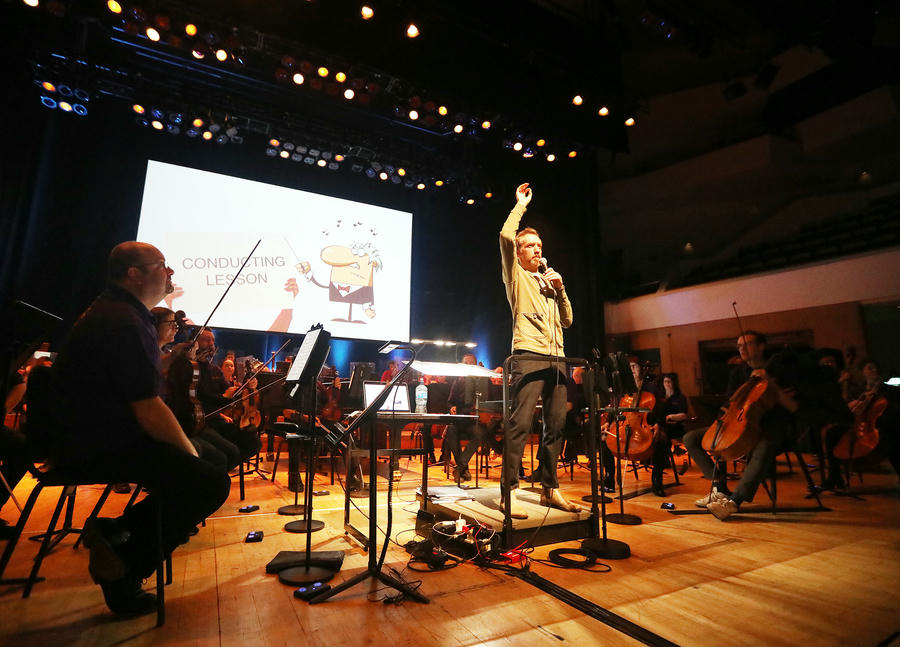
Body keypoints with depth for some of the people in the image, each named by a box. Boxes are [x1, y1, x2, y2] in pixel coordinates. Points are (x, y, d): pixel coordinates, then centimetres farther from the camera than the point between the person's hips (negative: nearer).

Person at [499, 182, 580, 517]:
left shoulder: (549, 282, 26)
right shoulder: (515, 276, 10)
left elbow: (567, 321, 21)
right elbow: (505, 236, -6)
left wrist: (560, 289, 8)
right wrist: (521, 204, 8)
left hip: (555, 359, 7)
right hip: (528, 355, -6)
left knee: (555, 426, 7)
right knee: (520, 424, -12)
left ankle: (549, 489, 17)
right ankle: (509, 490, -6)